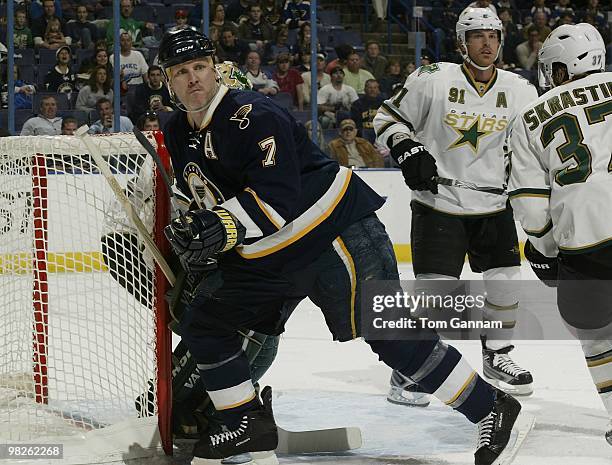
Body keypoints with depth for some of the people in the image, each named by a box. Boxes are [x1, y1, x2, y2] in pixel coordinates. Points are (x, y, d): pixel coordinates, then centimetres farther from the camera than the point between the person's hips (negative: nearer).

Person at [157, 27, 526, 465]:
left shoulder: (253, 115, -20)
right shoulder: (178, 134, 7)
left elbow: (277, 199, -29)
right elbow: (206, 199, 24)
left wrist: (224, 227, -39)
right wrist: (195, 236, 11)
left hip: (336, 232, -9)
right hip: (264, 258, 9)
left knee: (388, 332, -10)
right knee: (203, 322, 4)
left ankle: (491, 409, -1)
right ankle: (252, 425, 14)